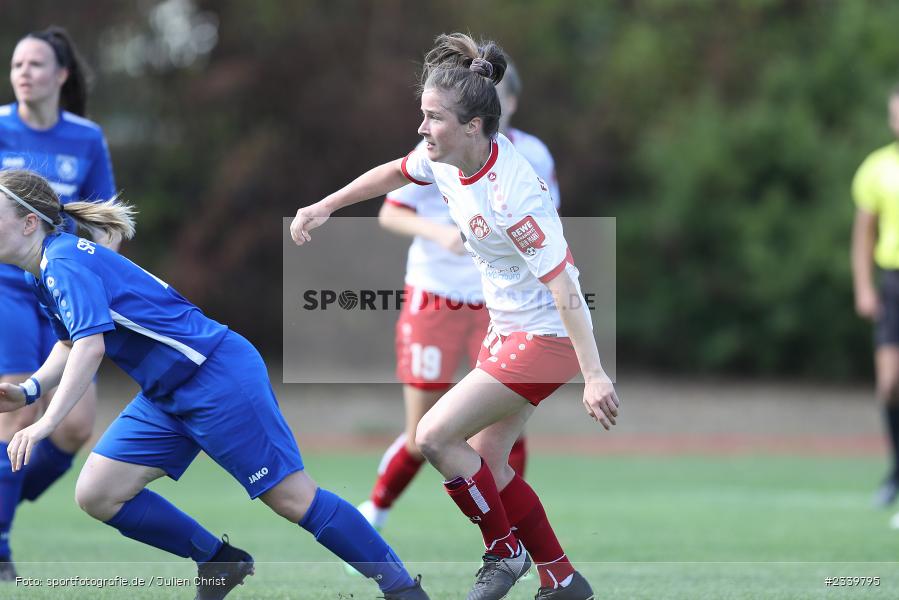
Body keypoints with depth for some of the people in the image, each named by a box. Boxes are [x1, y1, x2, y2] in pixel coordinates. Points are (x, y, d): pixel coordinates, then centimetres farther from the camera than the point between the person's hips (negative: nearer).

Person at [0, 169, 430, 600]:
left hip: (218, 375, -10)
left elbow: (90, 345, -32)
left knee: (294, 499, -9)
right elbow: (70, 344, 25)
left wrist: (47, 423, -37)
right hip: (166, 395, 10)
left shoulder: (65, 262, -19)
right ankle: (218, 563, 15)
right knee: (96, 495, 1)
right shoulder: (41, 275, 11)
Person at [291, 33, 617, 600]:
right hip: (507, 329, 9)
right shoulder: (445, 156, -6)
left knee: (435, 435, -11)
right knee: (488, 464, 11)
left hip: (546, 335, -9)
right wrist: (326, 206, 24)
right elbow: (396, 171, 18)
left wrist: (594, 375, -31)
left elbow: (562, 286, -30)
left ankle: (505, 552, 7)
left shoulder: (512, 195, -30)